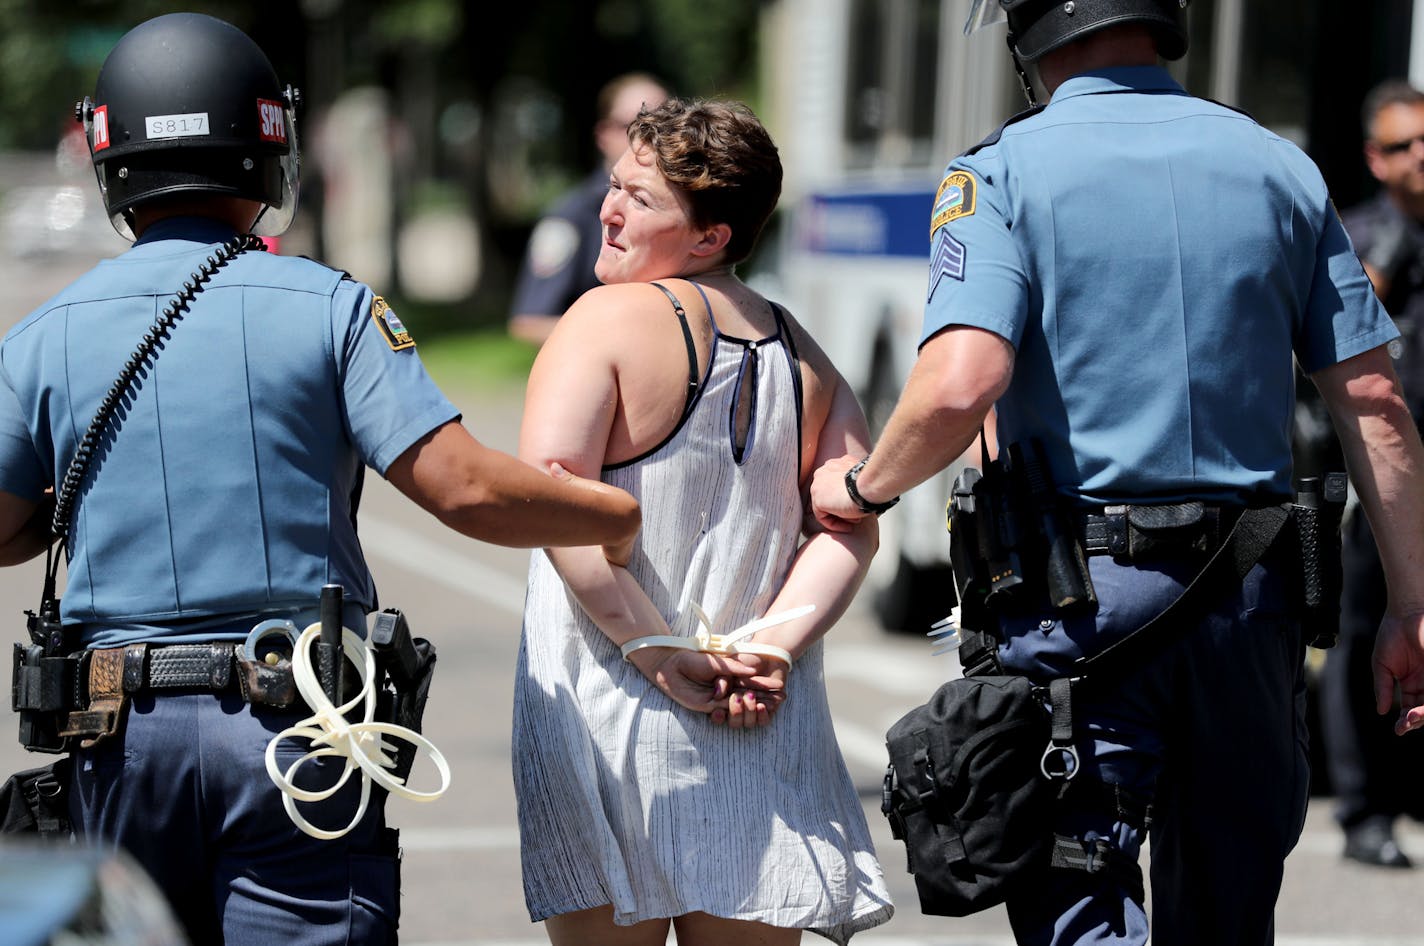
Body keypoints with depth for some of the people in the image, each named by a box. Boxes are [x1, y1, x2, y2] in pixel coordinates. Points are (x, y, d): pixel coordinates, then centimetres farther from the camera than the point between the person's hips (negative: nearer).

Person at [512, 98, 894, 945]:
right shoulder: (800, 354, 11)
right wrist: (770, 646, -7)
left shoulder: (606, 320, -7)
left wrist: (658, 652, -16)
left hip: (615, 710, -5)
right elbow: (853, 525, 2)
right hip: (762, 737, 5)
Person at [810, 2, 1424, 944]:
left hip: (1078, 591, -4)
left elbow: (960, 384, -19)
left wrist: (864, 486, 0)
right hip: (1249, 588, 4)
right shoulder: (1280, 167, 9)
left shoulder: (1002, 173, -4)